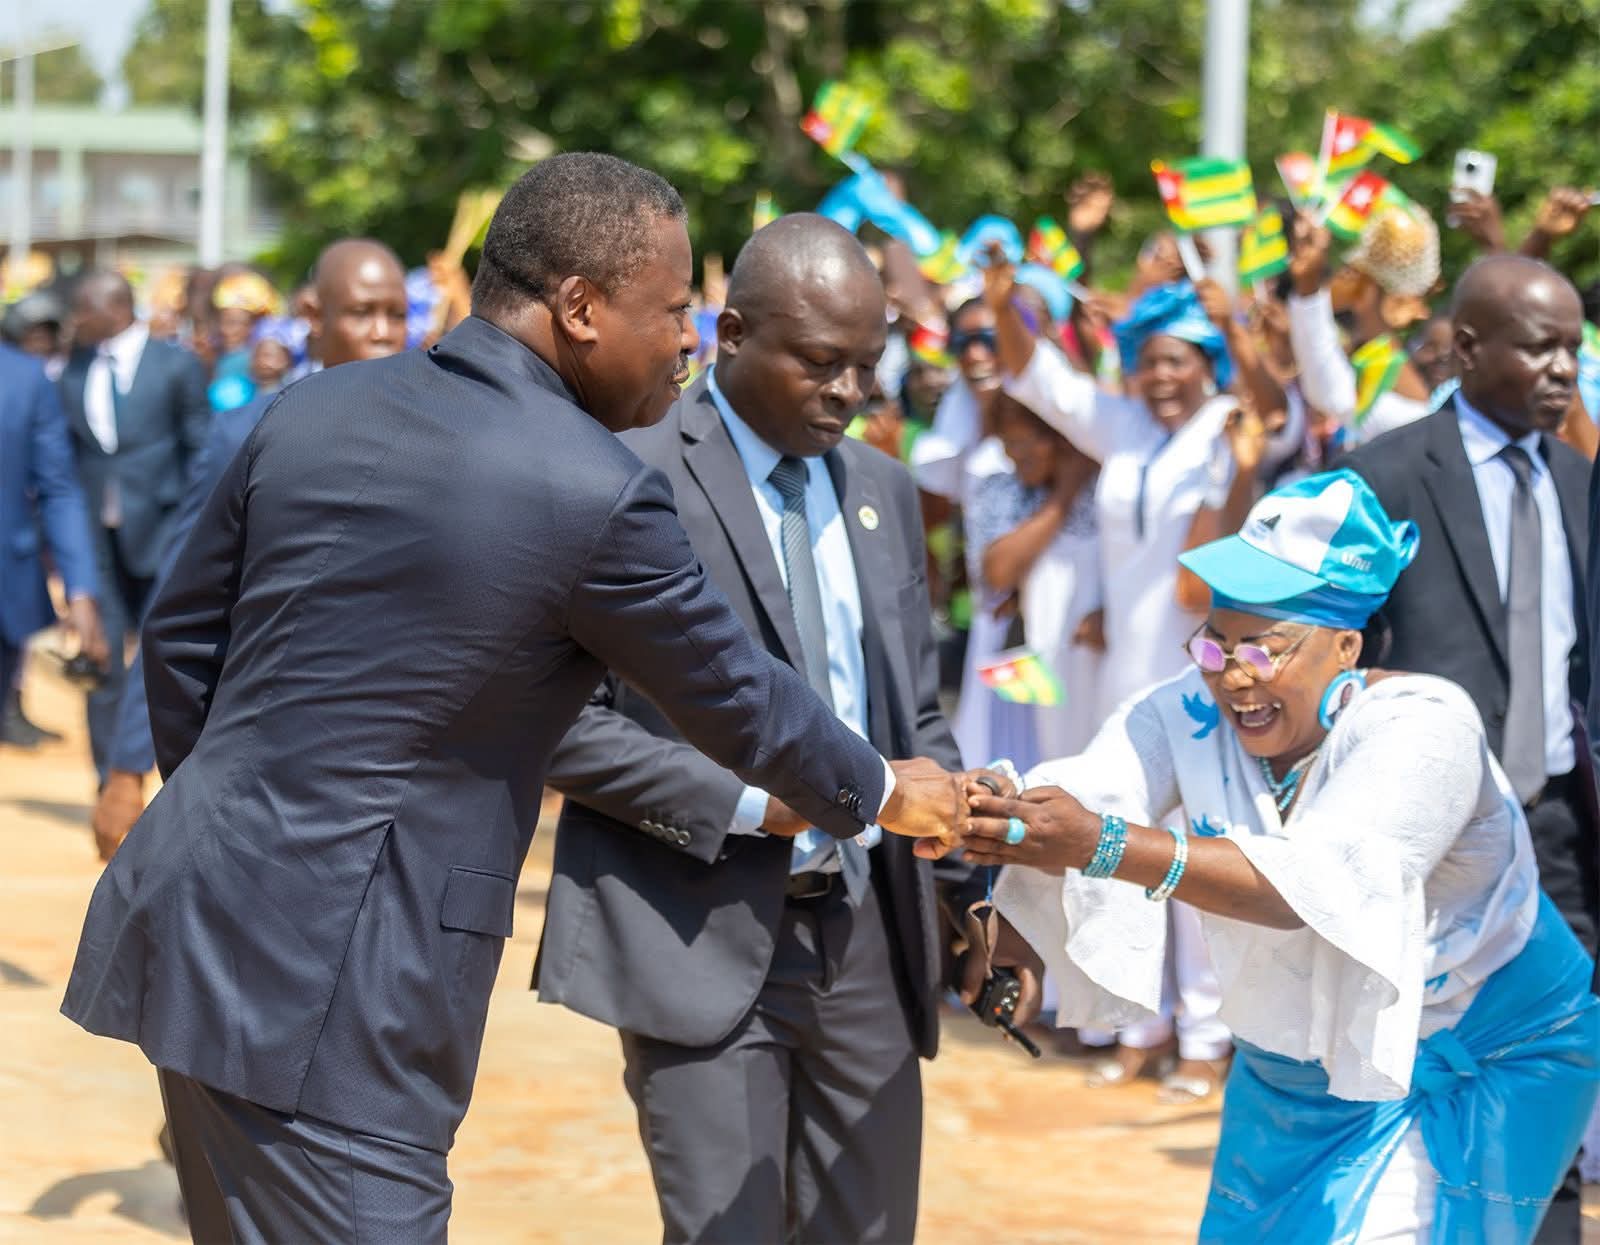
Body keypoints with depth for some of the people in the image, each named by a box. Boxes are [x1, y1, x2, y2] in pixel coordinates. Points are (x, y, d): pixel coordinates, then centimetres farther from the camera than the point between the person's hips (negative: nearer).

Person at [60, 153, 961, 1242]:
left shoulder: (311, 411, 6)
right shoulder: (598, 495, -13)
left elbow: (179, 637, 14)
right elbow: (734, 695, 1)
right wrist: (883, 792, 19)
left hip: (191, 908, 8)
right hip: (331, 991, -8)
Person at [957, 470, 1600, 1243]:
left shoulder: (1424, 725, -26)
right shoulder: (1190, 713, -9)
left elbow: (1312, 883, -41)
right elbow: (1084, 794, -28)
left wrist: (1108, 848, -53)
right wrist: (988, 815, -51)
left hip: (1477, 1071, -6)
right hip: (1295, 1078, 6)